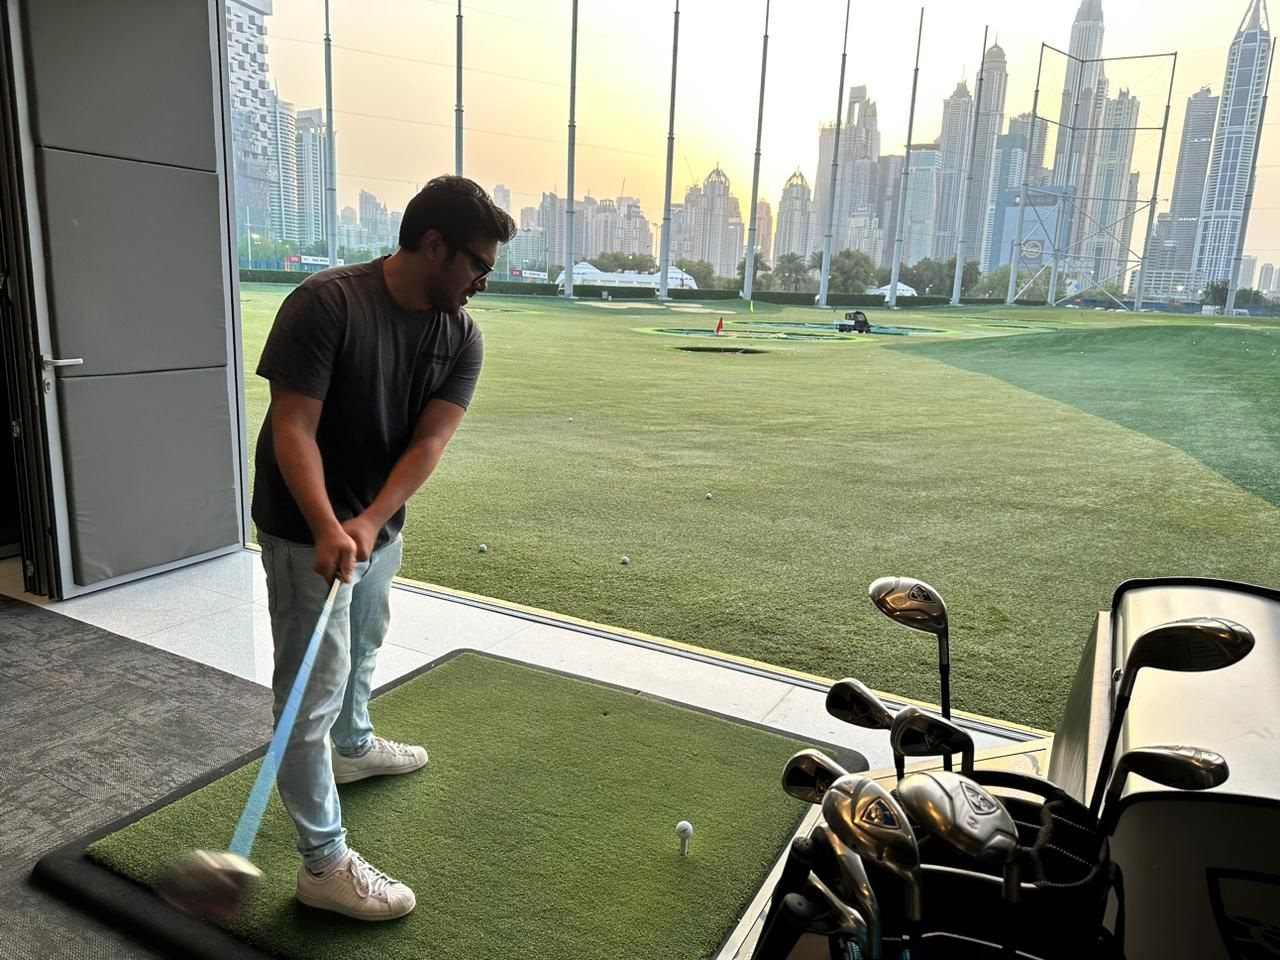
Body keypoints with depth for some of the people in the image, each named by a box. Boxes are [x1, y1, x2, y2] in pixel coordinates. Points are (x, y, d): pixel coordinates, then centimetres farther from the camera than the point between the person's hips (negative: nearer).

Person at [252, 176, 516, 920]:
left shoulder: (463, 337, -6)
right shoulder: (325, 303, -23)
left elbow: (429, 443, -13)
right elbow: (293, 428, -25)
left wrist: (370, 521, -27)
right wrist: (329, 529, -37)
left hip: (381, 523, 7)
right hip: (308, 530, -7)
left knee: (362, 649, 27)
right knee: (313, 688, -1)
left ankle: (353, 747, 54)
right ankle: (324, 862, 11)